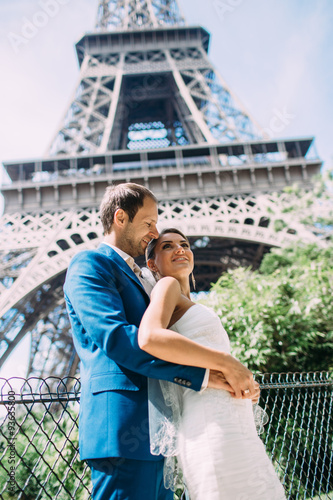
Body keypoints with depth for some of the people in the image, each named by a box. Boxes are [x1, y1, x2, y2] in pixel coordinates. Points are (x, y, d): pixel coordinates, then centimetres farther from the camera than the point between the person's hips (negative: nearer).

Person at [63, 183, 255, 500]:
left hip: (150, 434, 10)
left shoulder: (133, 276, 24)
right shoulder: (89, 264, -6)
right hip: (124, 428, -9)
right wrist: (203, 375, -23)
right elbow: (116, 336, -21)